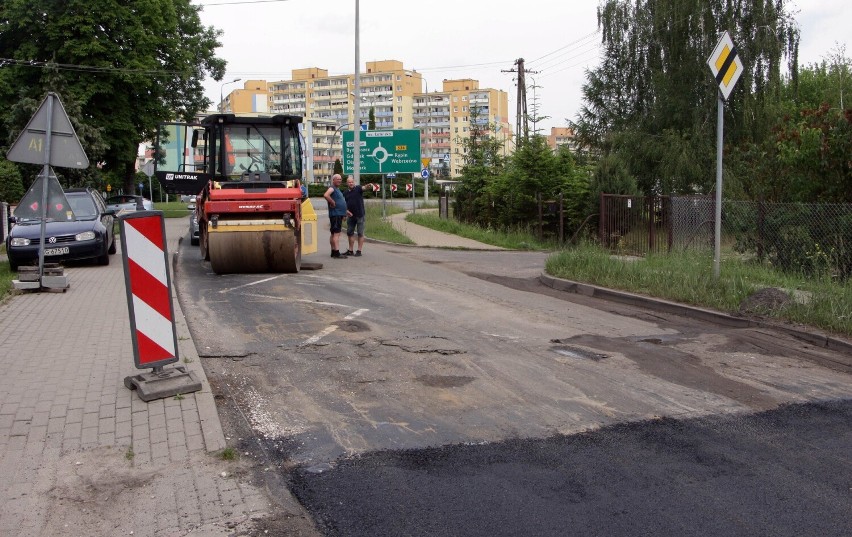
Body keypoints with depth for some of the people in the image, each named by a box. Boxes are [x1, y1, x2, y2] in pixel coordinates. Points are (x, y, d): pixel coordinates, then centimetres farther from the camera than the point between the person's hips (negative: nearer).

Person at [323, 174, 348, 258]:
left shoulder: (338, 189, 21)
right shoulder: (332, 188, -9)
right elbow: (326, 195, -31)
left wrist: (344, 213, 22)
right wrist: (332, 202, -21)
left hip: (339, 214, 10)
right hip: (335, 214, -10)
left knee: (334, 234, 12)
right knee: (336, 233, -13)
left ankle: (333, 252, 17)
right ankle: (336, 253, -17)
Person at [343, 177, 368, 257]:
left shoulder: (358, 188, -4)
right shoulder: (345, 193, 9)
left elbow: (363, 188, -25)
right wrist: (346, 211, -5)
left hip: (360, 215, -5)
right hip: (351, 216, 5)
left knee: (360, 233, -1)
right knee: (350, 233, 10)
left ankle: (359, 251, 4)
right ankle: (350, 251, 20)